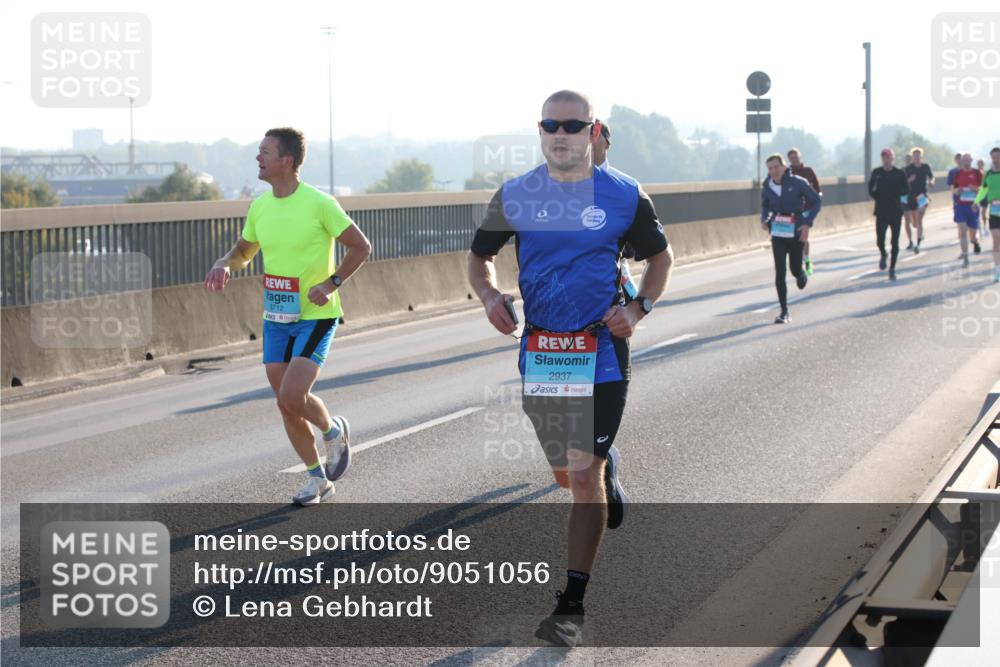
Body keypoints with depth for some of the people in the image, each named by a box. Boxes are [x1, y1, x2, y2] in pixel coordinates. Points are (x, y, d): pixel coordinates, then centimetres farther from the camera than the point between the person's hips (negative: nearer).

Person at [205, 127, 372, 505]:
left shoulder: (318, 204, -15)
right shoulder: (260, 205, 4)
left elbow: (361, 247, -7)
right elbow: (244, 251, 18)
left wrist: (331, 283, -17)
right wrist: (223, 265, -4)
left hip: (315, 316, -6)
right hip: (276, 318, 6)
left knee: (292, 396, -18)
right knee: (285, 404, 6)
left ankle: (333, 432, 14)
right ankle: (317, 480, 22)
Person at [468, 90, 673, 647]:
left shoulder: (624, 195, -3)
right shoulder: (515, 196, 1)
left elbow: (661, 255, 10)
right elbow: (480, 256, 13)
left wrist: (639, 310, -6)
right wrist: (490, 296, -8)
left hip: (601, 350, -3)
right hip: (540, 348, 3)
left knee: (583, 473, -9)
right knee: (563, 463, 17)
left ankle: (572, 605, -5)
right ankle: (608, 471, 54)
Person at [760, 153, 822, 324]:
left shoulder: (798, 183, -12)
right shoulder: (767, 187, -2)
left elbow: (817, 202, -3)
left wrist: (807, 223, -12)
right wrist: (764, 219, -5)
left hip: (796, 233, -2)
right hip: (777, 234, 2)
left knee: (795, 269, 6)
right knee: (779, 274, -6)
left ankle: (802, 277, 46)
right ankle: (784, 312, -1)